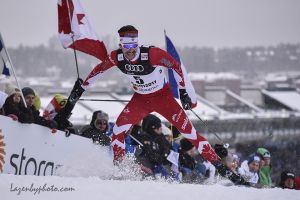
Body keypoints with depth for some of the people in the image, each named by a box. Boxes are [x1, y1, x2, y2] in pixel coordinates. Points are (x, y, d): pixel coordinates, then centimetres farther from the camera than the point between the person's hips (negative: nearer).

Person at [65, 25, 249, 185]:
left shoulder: (152, 54, -30)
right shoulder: (116, 57, -18)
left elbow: (176, 66, -18)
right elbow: (99, 70, 1)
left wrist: (183, 92, -17)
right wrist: (81, 89, 7)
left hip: (163, 97, -4)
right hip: (140, 100, 4)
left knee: (188, 130, -11)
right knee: (118, 130, -14)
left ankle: (220, 167, -10)